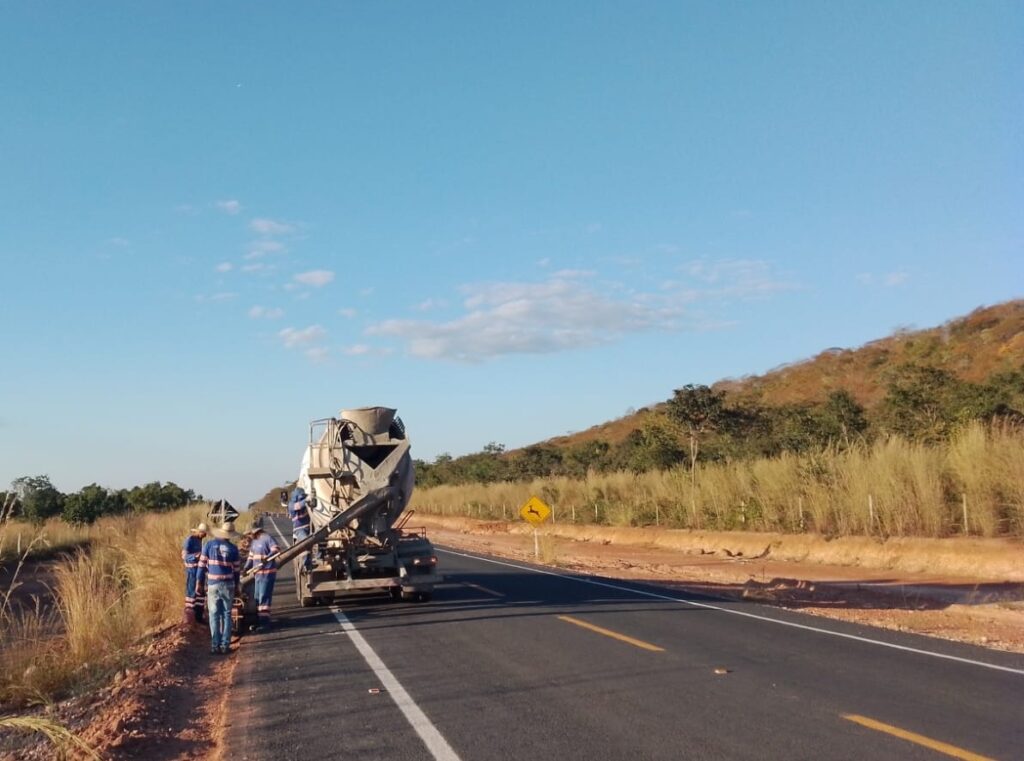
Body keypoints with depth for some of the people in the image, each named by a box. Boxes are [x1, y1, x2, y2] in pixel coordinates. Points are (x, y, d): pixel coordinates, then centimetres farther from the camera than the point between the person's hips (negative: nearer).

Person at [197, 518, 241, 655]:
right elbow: (236, 569, 5)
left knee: (214, 615, 4)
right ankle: (225, 645, 5)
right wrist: (236, 585, 17)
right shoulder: (233, 548, 0)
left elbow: (202, 565, -1)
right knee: (226, 615, 7)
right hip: (228, 584, 0)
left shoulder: (209, 544, -1)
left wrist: (199, 582, 7)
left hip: (213, 584, 0)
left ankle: (215, 645, 3)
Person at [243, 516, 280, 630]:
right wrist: (245, 568, 11)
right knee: (258, 598, 16)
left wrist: (267, 557, -42)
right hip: (258, 573, 9)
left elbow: (276, 550, -27)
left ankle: (265, 621, -6)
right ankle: (260, 620, 27)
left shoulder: (267, 538, -14)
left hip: (267, 573, -9)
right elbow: (251, 556, 20)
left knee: (264, 597, -9)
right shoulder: (254, 541, 13)